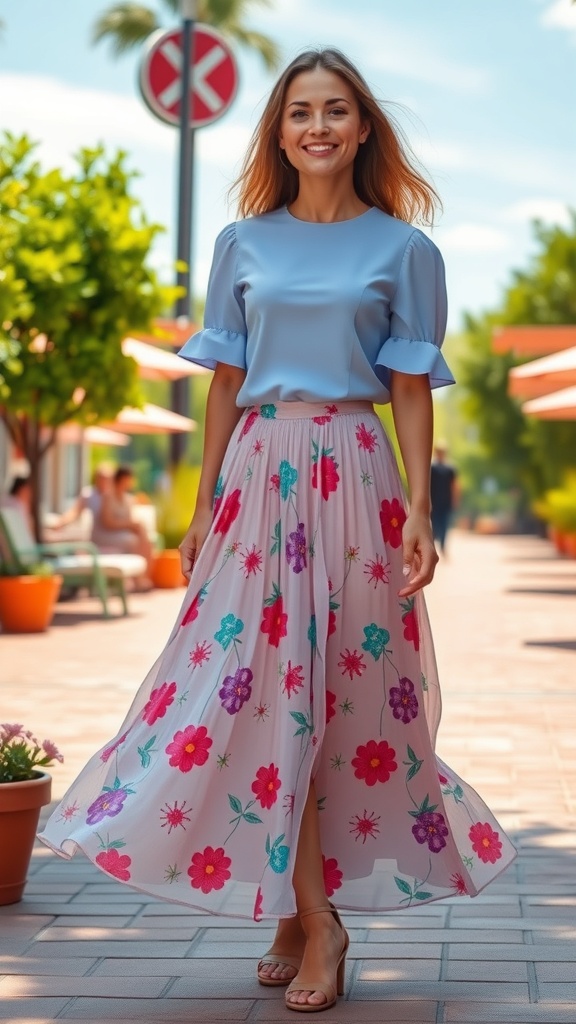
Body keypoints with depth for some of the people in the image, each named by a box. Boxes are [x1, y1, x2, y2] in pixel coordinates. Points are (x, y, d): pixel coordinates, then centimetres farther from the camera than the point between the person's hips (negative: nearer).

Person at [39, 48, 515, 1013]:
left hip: (352, 480, -2)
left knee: (346, 683, -1)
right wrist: (203, 508, 7)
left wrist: (419, 513, -5)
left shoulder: (402, 248, 4)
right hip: (258, 475, 2)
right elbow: (226, 384, 11)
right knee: (262, 686, -3)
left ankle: (306, 915, 11)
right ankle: (310, 919, 6)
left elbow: (411, 391, 3)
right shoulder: (243, 243, 10)